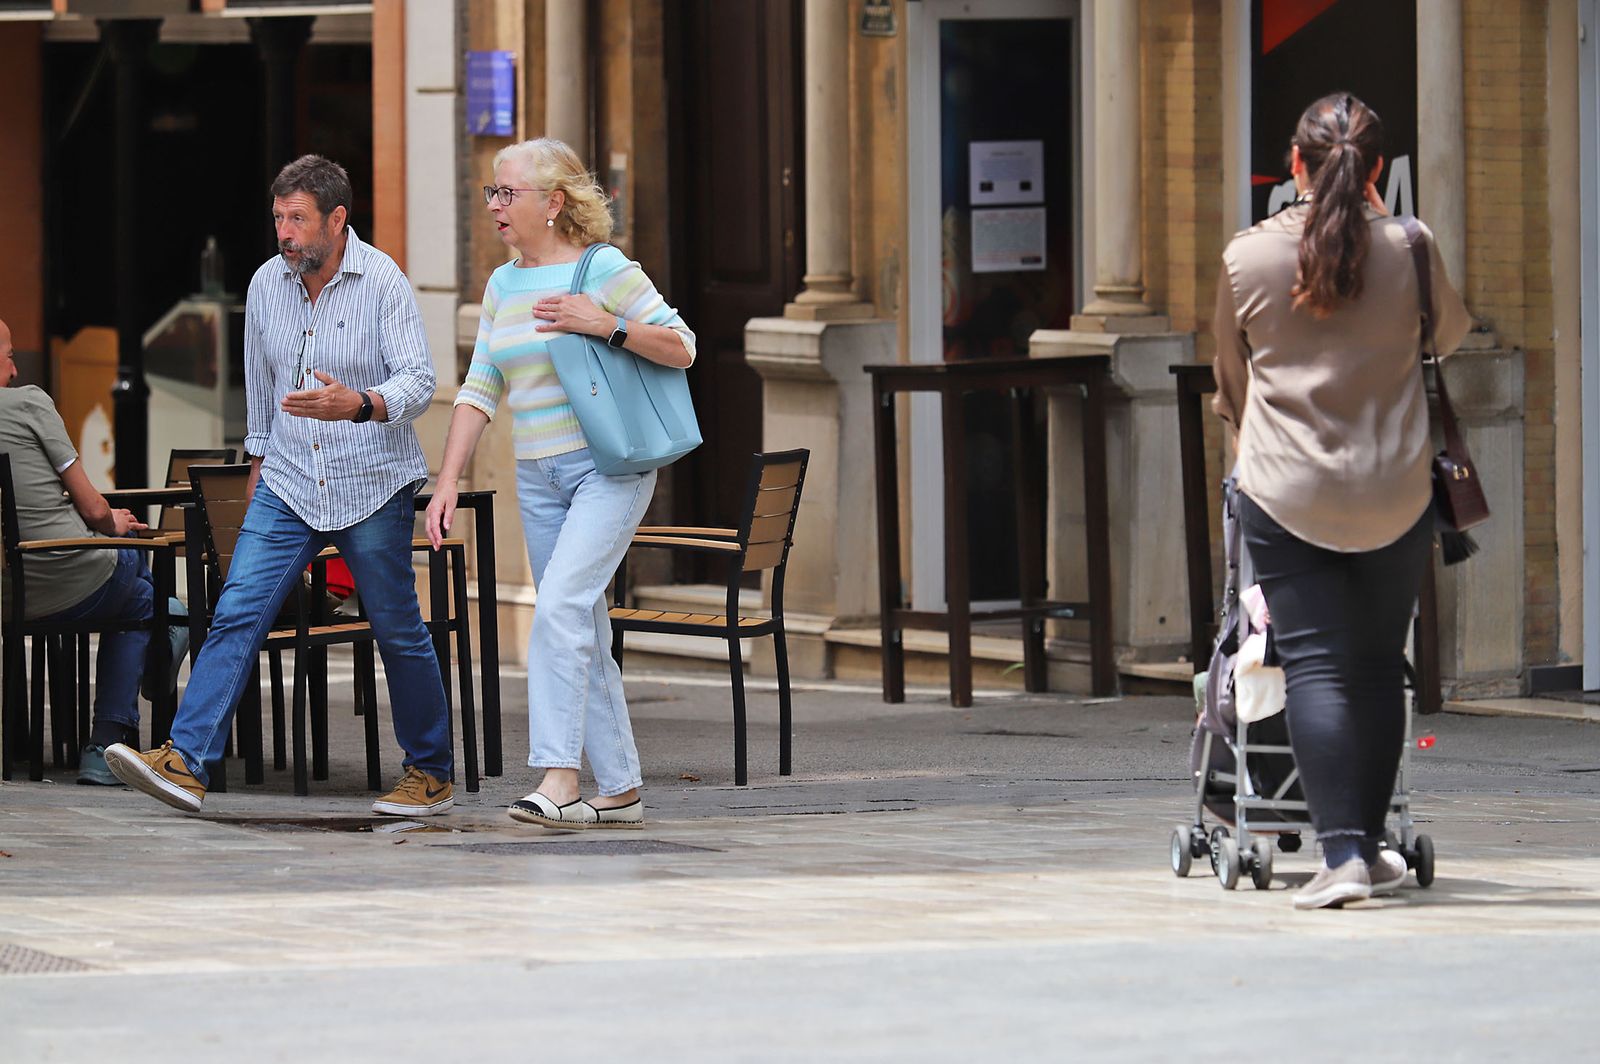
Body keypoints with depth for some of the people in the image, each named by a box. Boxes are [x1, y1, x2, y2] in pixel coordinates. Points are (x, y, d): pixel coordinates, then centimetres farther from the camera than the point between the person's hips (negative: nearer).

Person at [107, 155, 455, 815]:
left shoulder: (383, 283, -10)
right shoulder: (267, 284, 5)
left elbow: (418, 381, -18)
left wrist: (357, 404, -36)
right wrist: (259, 458, 23)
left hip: (372, 488, -4)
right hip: (288, 486, 4)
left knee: (398, 632, 5)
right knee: (238, 614, -10)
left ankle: (431, 773, 21)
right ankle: (184, 762, -18)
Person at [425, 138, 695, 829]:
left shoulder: (604, 269, -7)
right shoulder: (503, 285, 12)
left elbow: (681, 348, -6)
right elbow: (479, 391, 12)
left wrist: (606, 326, -19)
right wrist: (447, 482, 4)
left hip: (609, 468, -7)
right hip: (538, 478, 7)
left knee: (560, 605, -22)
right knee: (583, 637, 7)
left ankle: (557, 779, -26)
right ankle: (619, 790, 12)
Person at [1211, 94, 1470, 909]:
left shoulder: (1246, 258, -3)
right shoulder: (1408, 249, -4)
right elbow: (1451, 331, 18)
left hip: (1285, 496, -1)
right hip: (1395, 497, 1)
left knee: (1315, 669, -1)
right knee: (1379, 669, 14)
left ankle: (1341, 852, -12)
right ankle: (1370, 847, 20)